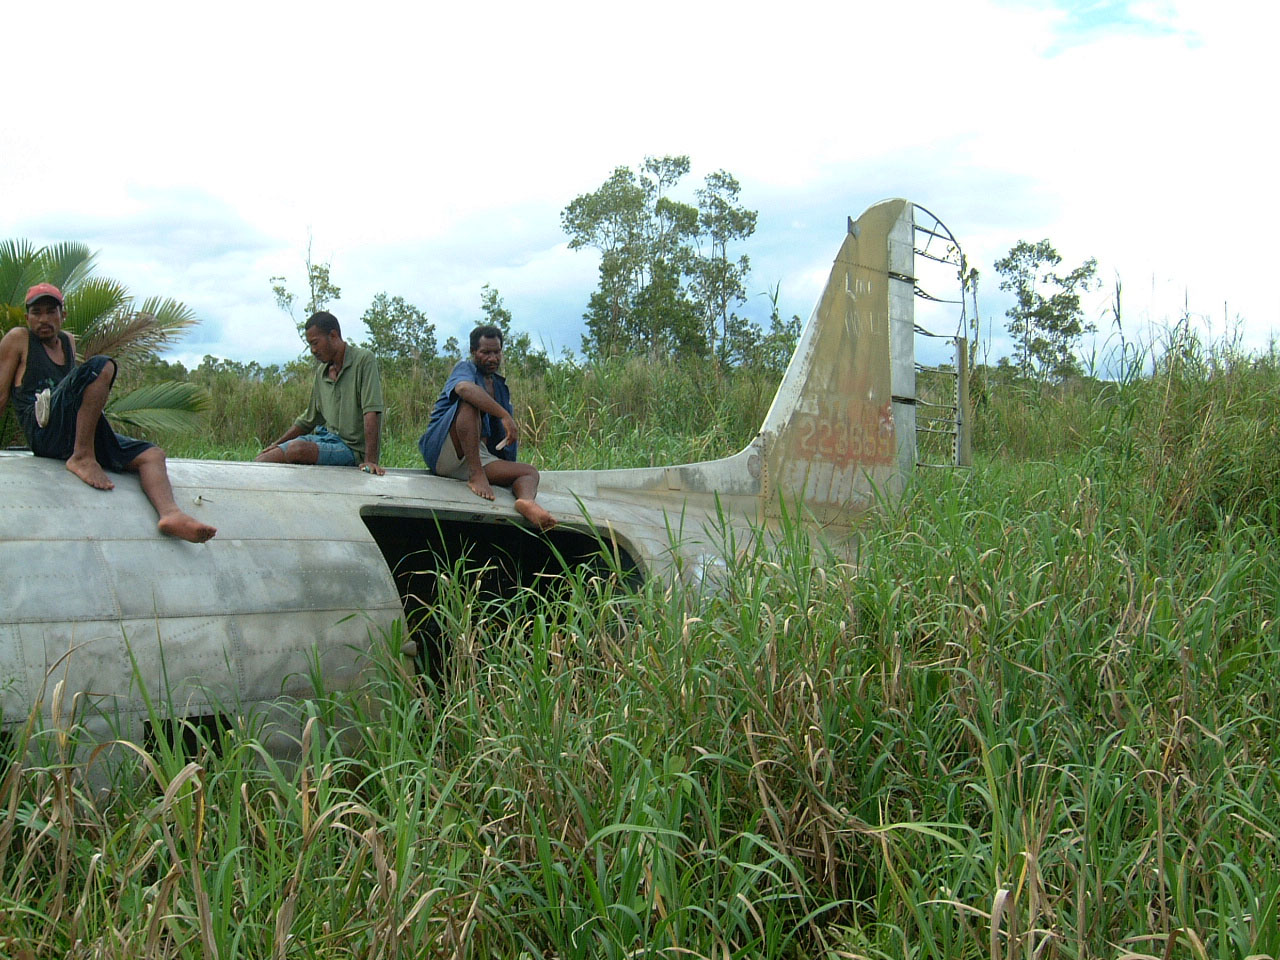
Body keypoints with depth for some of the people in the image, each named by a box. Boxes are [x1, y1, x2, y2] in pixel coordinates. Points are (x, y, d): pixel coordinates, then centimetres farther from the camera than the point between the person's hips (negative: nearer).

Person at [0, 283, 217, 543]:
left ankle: (170, 514, -38)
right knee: (101, 367, -27)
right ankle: (82, 458, -31)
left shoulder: (68, 342, 27)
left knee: (151, 454, -11)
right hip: (45, 431, -7)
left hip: (73, 434, 7)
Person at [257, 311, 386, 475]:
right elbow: (308, 419, 25)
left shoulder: (364, 360, -9)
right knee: (263, 459, -12)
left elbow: (372, 413, -20)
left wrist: (370, 460, -29)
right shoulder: (321, 371, 15)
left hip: (351, 447, -7)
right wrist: (277, 444, 17)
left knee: (297, 449, -31)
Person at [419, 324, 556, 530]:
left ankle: (527, 500, -52)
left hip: (479, 456, 7)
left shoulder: (500, 386, 25)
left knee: (530, 471, -13)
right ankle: (475, 475, -39)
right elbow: (464, 388, -26)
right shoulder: (465, 368, 2)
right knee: (471, 401, -27)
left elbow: (504, 435, 30)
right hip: (443, 451, -6)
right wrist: (505, 416, -31)